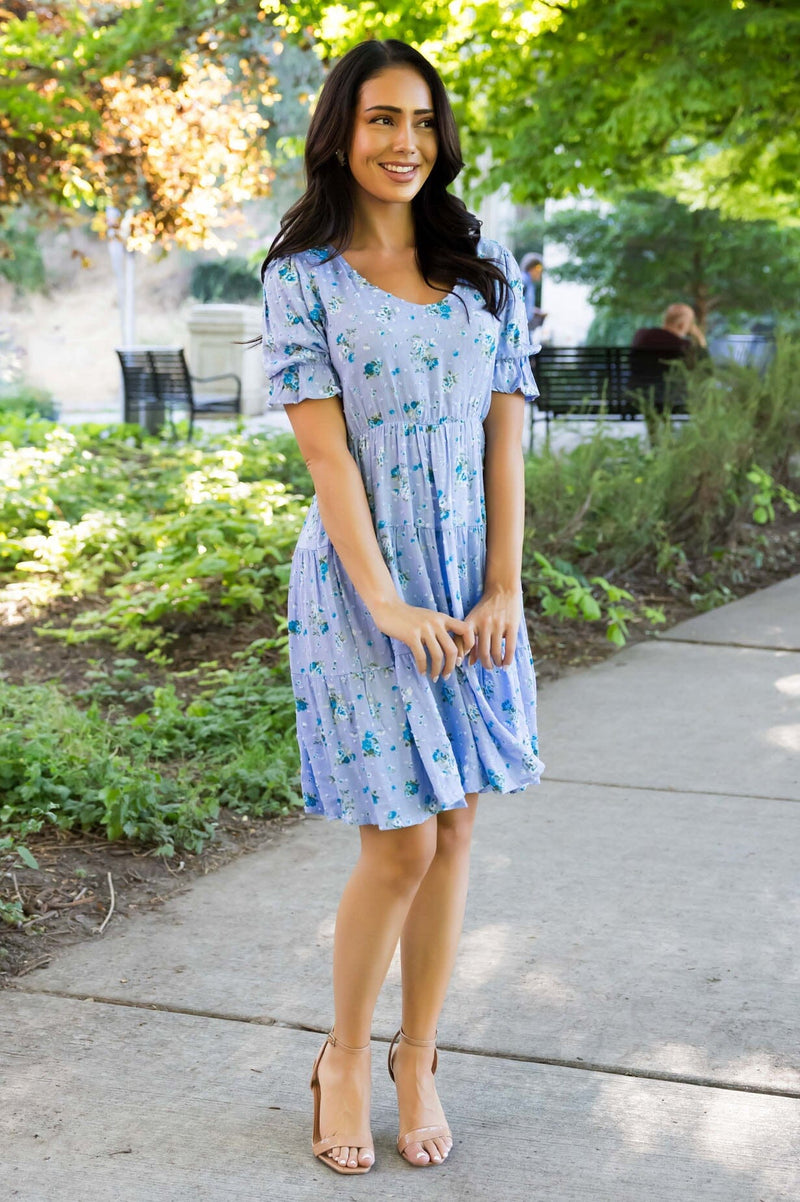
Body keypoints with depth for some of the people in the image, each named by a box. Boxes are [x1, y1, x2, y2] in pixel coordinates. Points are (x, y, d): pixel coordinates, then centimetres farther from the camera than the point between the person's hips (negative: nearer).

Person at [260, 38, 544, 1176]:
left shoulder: (489, 270, 8)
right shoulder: (304, 277, -2)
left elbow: (505, 437, 4)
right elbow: (326, 450, -9)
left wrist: (504, 589, -4)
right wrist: (387, 603, -16)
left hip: (474, 582, 4)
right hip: (362, 580, -4)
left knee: (453, 828, 7)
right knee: (402, 844, -3)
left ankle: (418, 1058, 24)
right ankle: (344, 1059, 19)